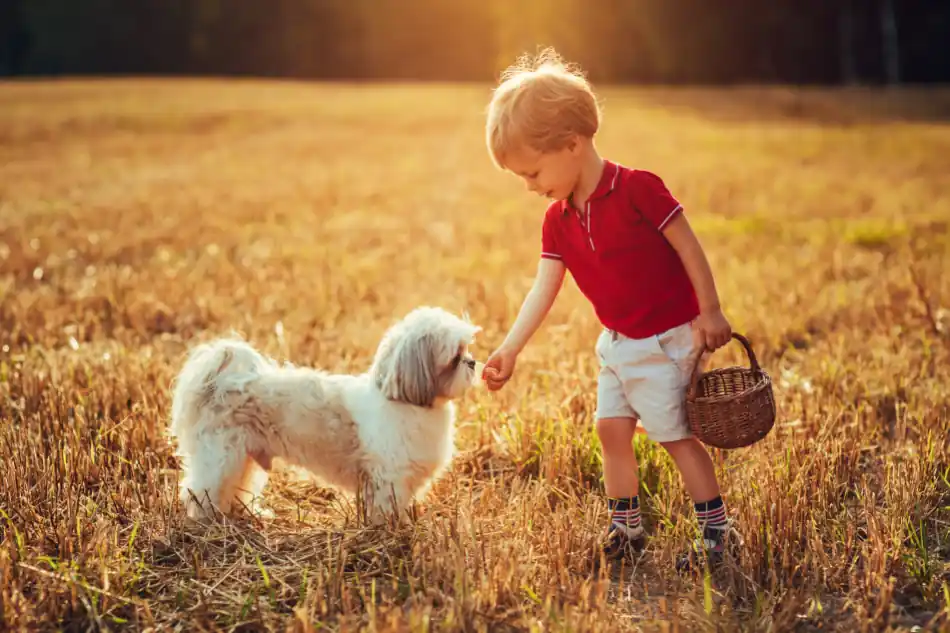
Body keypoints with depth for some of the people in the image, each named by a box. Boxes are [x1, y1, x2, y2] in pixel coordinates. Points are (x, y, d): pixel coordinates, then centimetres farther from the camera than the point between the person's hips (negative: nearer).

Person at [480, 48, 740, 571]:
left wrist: (709, 313, -13)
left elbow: (687, 245, -16)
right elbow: (544, 289, -3)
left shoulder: (637, 189, -21)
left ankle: (716, 529, 10)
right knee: (611, 428, 9)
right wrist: (509, 350, -11)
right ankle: (626, 530, 23)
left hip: (667, 339, -7)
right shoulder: (557, 219, 0)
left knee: (674, 434, -3)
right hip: (617, 342, 7)